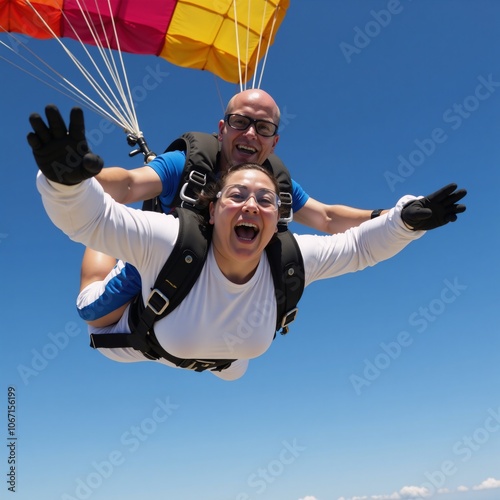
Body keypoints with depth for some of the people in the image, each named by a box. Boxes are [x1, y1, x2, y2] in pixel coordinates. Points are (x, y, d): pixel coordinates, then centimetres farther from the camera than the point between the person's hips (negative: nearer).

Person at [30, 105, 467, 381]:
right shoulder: (168, 242, -45)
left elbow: (357, 247, -19)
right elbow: (90, 218, -50)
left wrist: (405, 219, -34)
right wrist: (66, 179, -72)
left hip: (224, 363, 4)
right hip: (149, 343, -3)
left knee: (233, 372, 38)